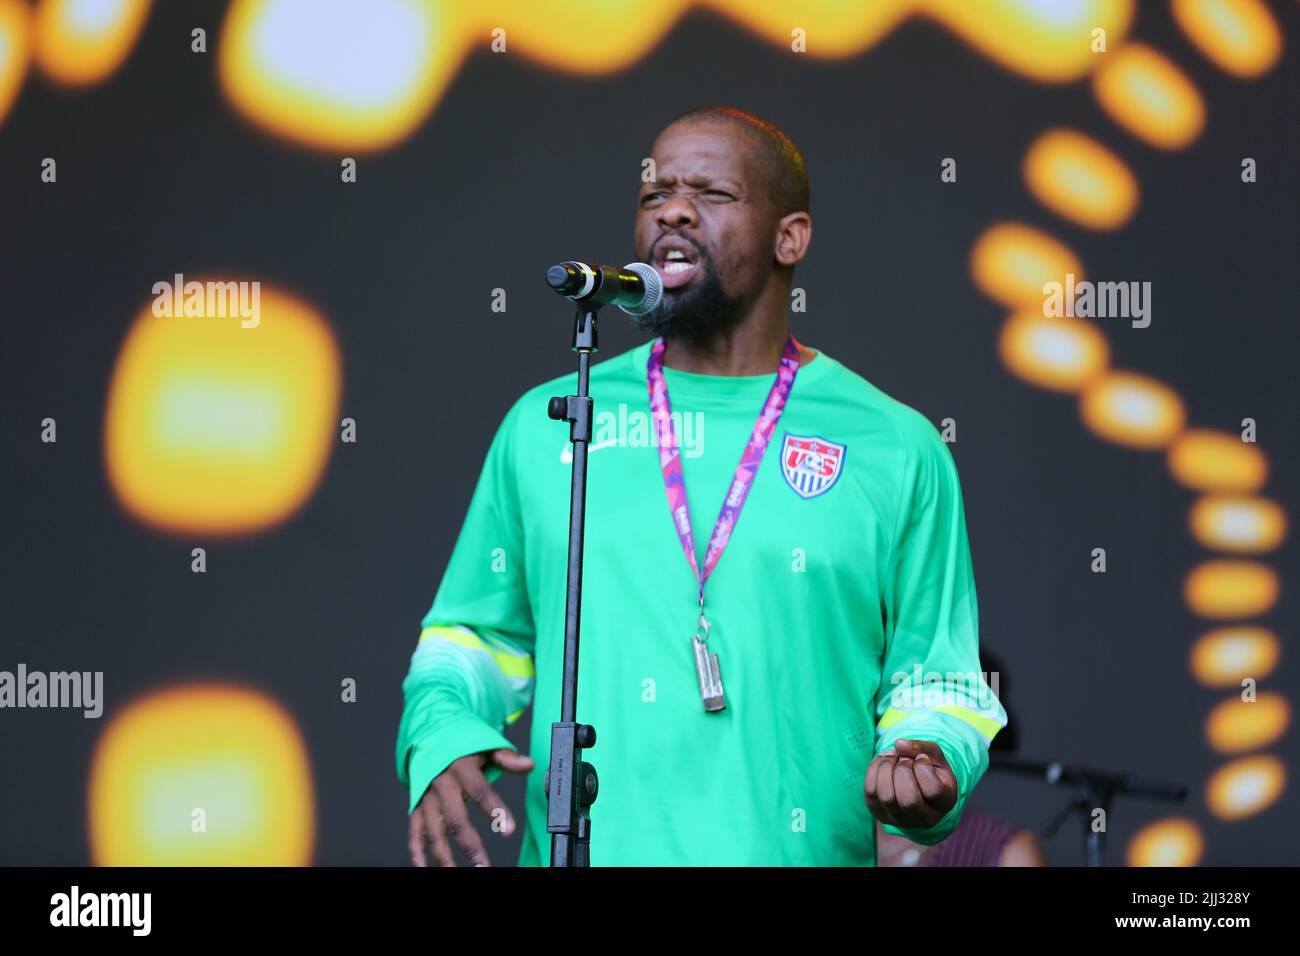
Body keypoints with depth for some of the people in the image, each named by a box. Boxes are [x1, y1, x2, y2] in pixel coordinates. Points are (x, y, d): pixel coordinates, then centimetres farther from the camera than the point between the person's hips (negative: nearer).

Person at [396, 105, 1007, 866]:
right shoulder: (544, 427, 11)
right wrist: (442, 742, -2)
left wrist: (924, 762, -12)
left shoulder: (896, 451, 6)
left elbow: (935, 683, 8)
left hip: (795, 854, -1)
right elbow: (472, 636, 16)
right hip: (579, 847, 2)